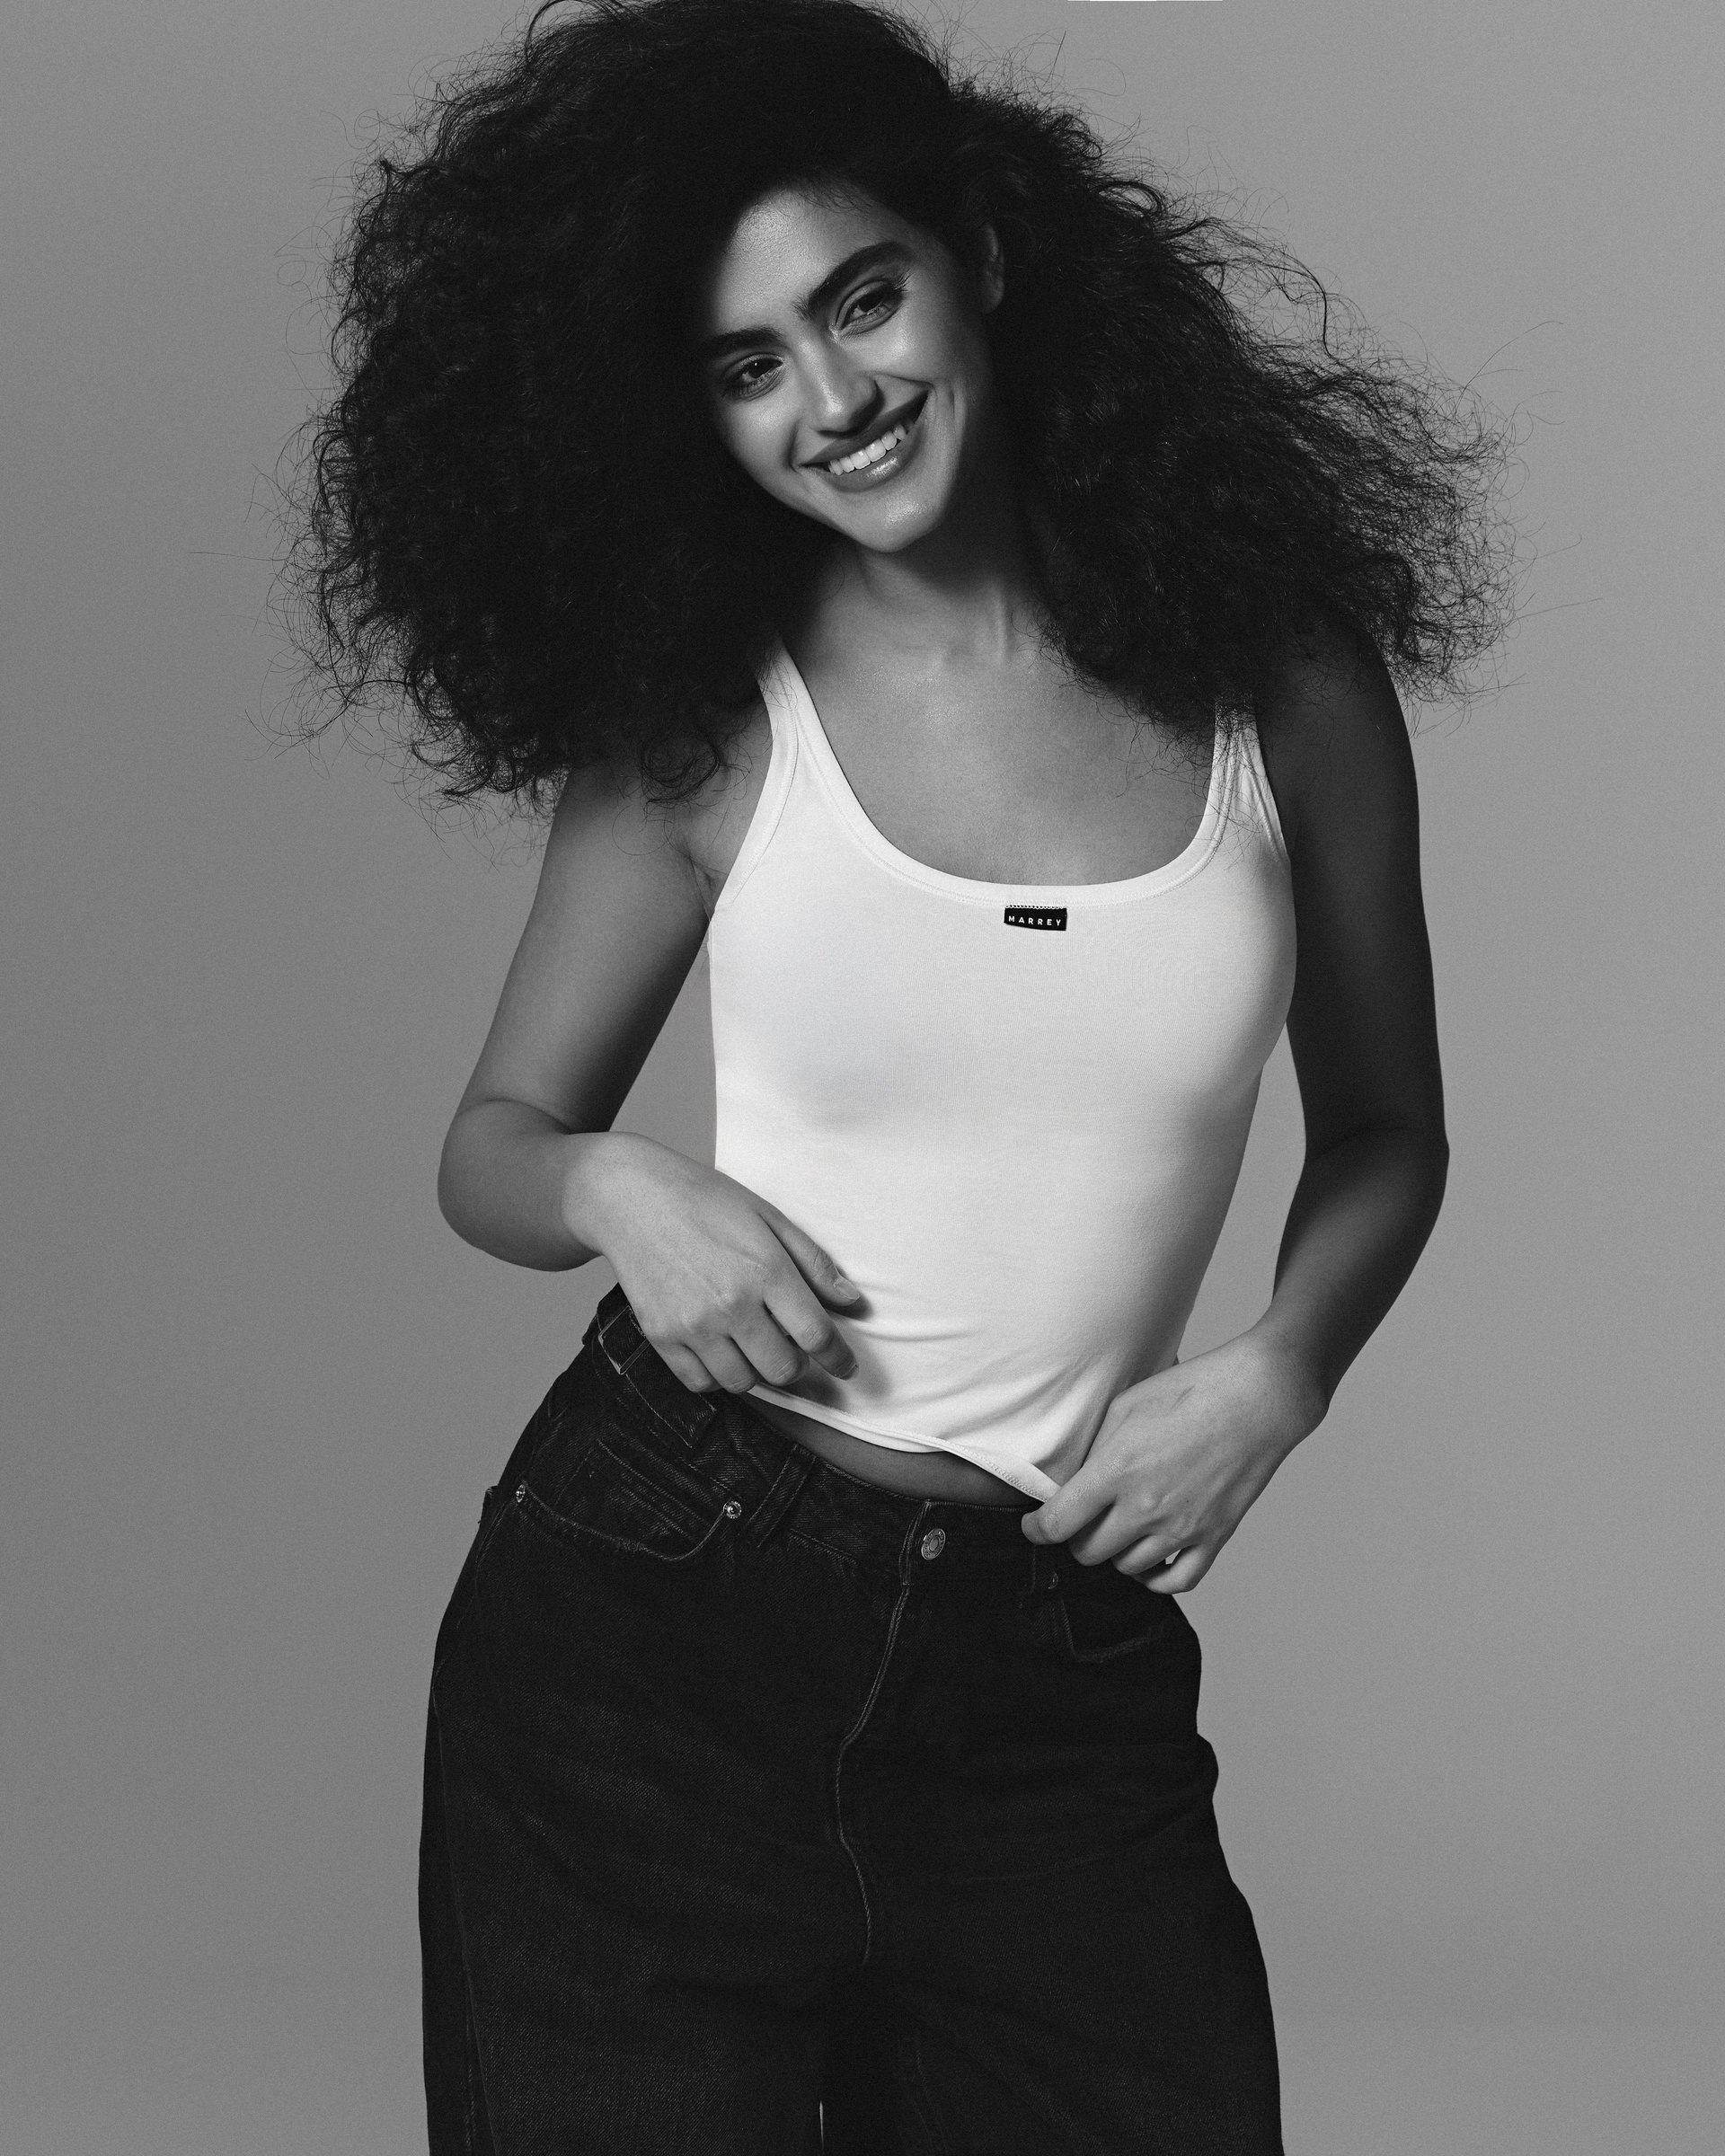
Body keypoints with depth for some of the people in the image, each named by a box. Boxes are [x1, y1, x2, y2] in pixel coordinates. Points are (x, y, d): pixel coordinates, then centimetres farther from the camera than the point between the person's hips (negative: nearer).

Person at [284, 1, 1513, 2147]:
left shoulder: (1279, 678, 0)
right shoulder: (703, 724, -2)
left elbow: (1382, 1135, 14)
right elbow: (491, 1140, 9)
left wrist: (1279, 1370, -4)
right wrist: (618, 1191, -12)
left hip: (1064, 1688, 1)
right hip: (653, 1630, -1)